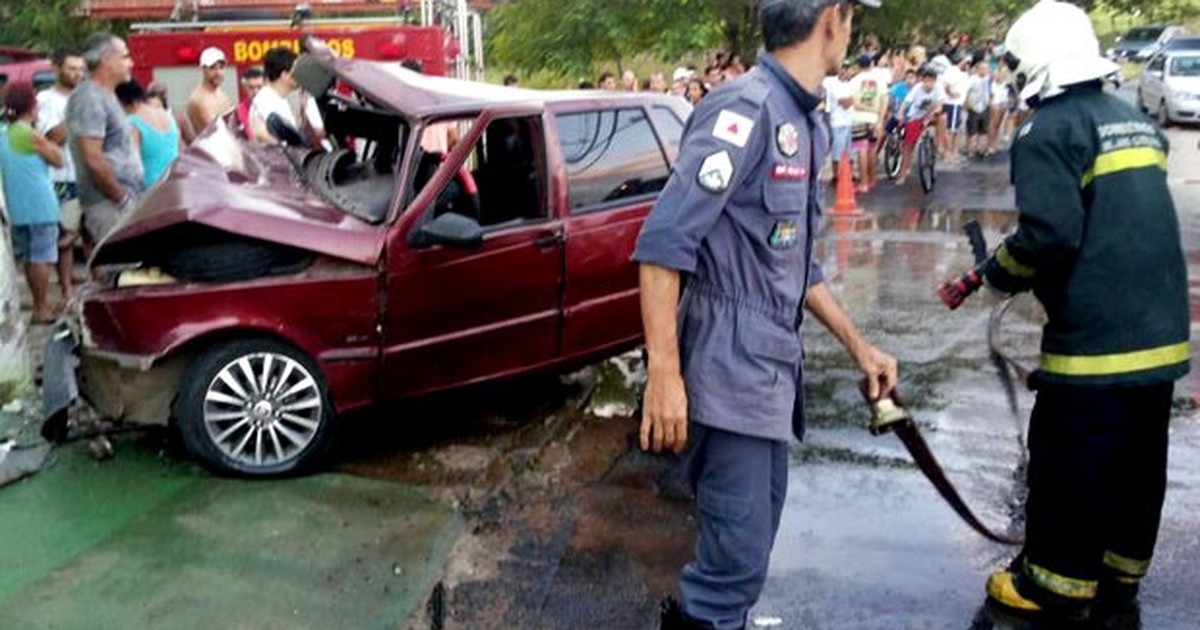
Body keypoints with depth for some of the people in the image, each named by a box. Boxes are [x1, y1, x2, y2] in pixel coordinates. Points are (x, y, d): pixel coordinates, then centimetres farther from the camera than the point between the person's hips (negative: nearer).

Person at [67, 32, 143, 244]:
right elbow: (93, 159, -21)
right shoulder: (89, 99, -14)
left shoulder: (105, 96, 17)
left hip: (123, 200, 10)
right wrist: (122, 198, -16)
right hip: (109, 204, -10)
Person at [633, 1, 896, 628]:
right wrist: (664, 374, -26)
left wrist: (858, 345, 20)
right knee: (740, 550, -1)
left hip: (770, 362, 9)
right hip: (733, 364, -9)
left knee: (754, 528, 20)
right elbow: (664, 242, -23)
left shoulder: (803, 122, 12)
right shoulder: (745, 108, -16)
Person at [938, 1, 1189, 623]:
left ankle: (1055, 588, 16)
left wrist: (991, 273, -4)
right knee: (1138, 460, 18)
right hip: (1160, 328, 9)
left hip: (1095, 334, -9)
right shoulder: (1136, 120, 15)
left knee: (1068, 463, 4)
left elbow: (1049, 235, -22)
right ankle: (1119, 575, 33)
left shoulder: (1049, 129, -11)